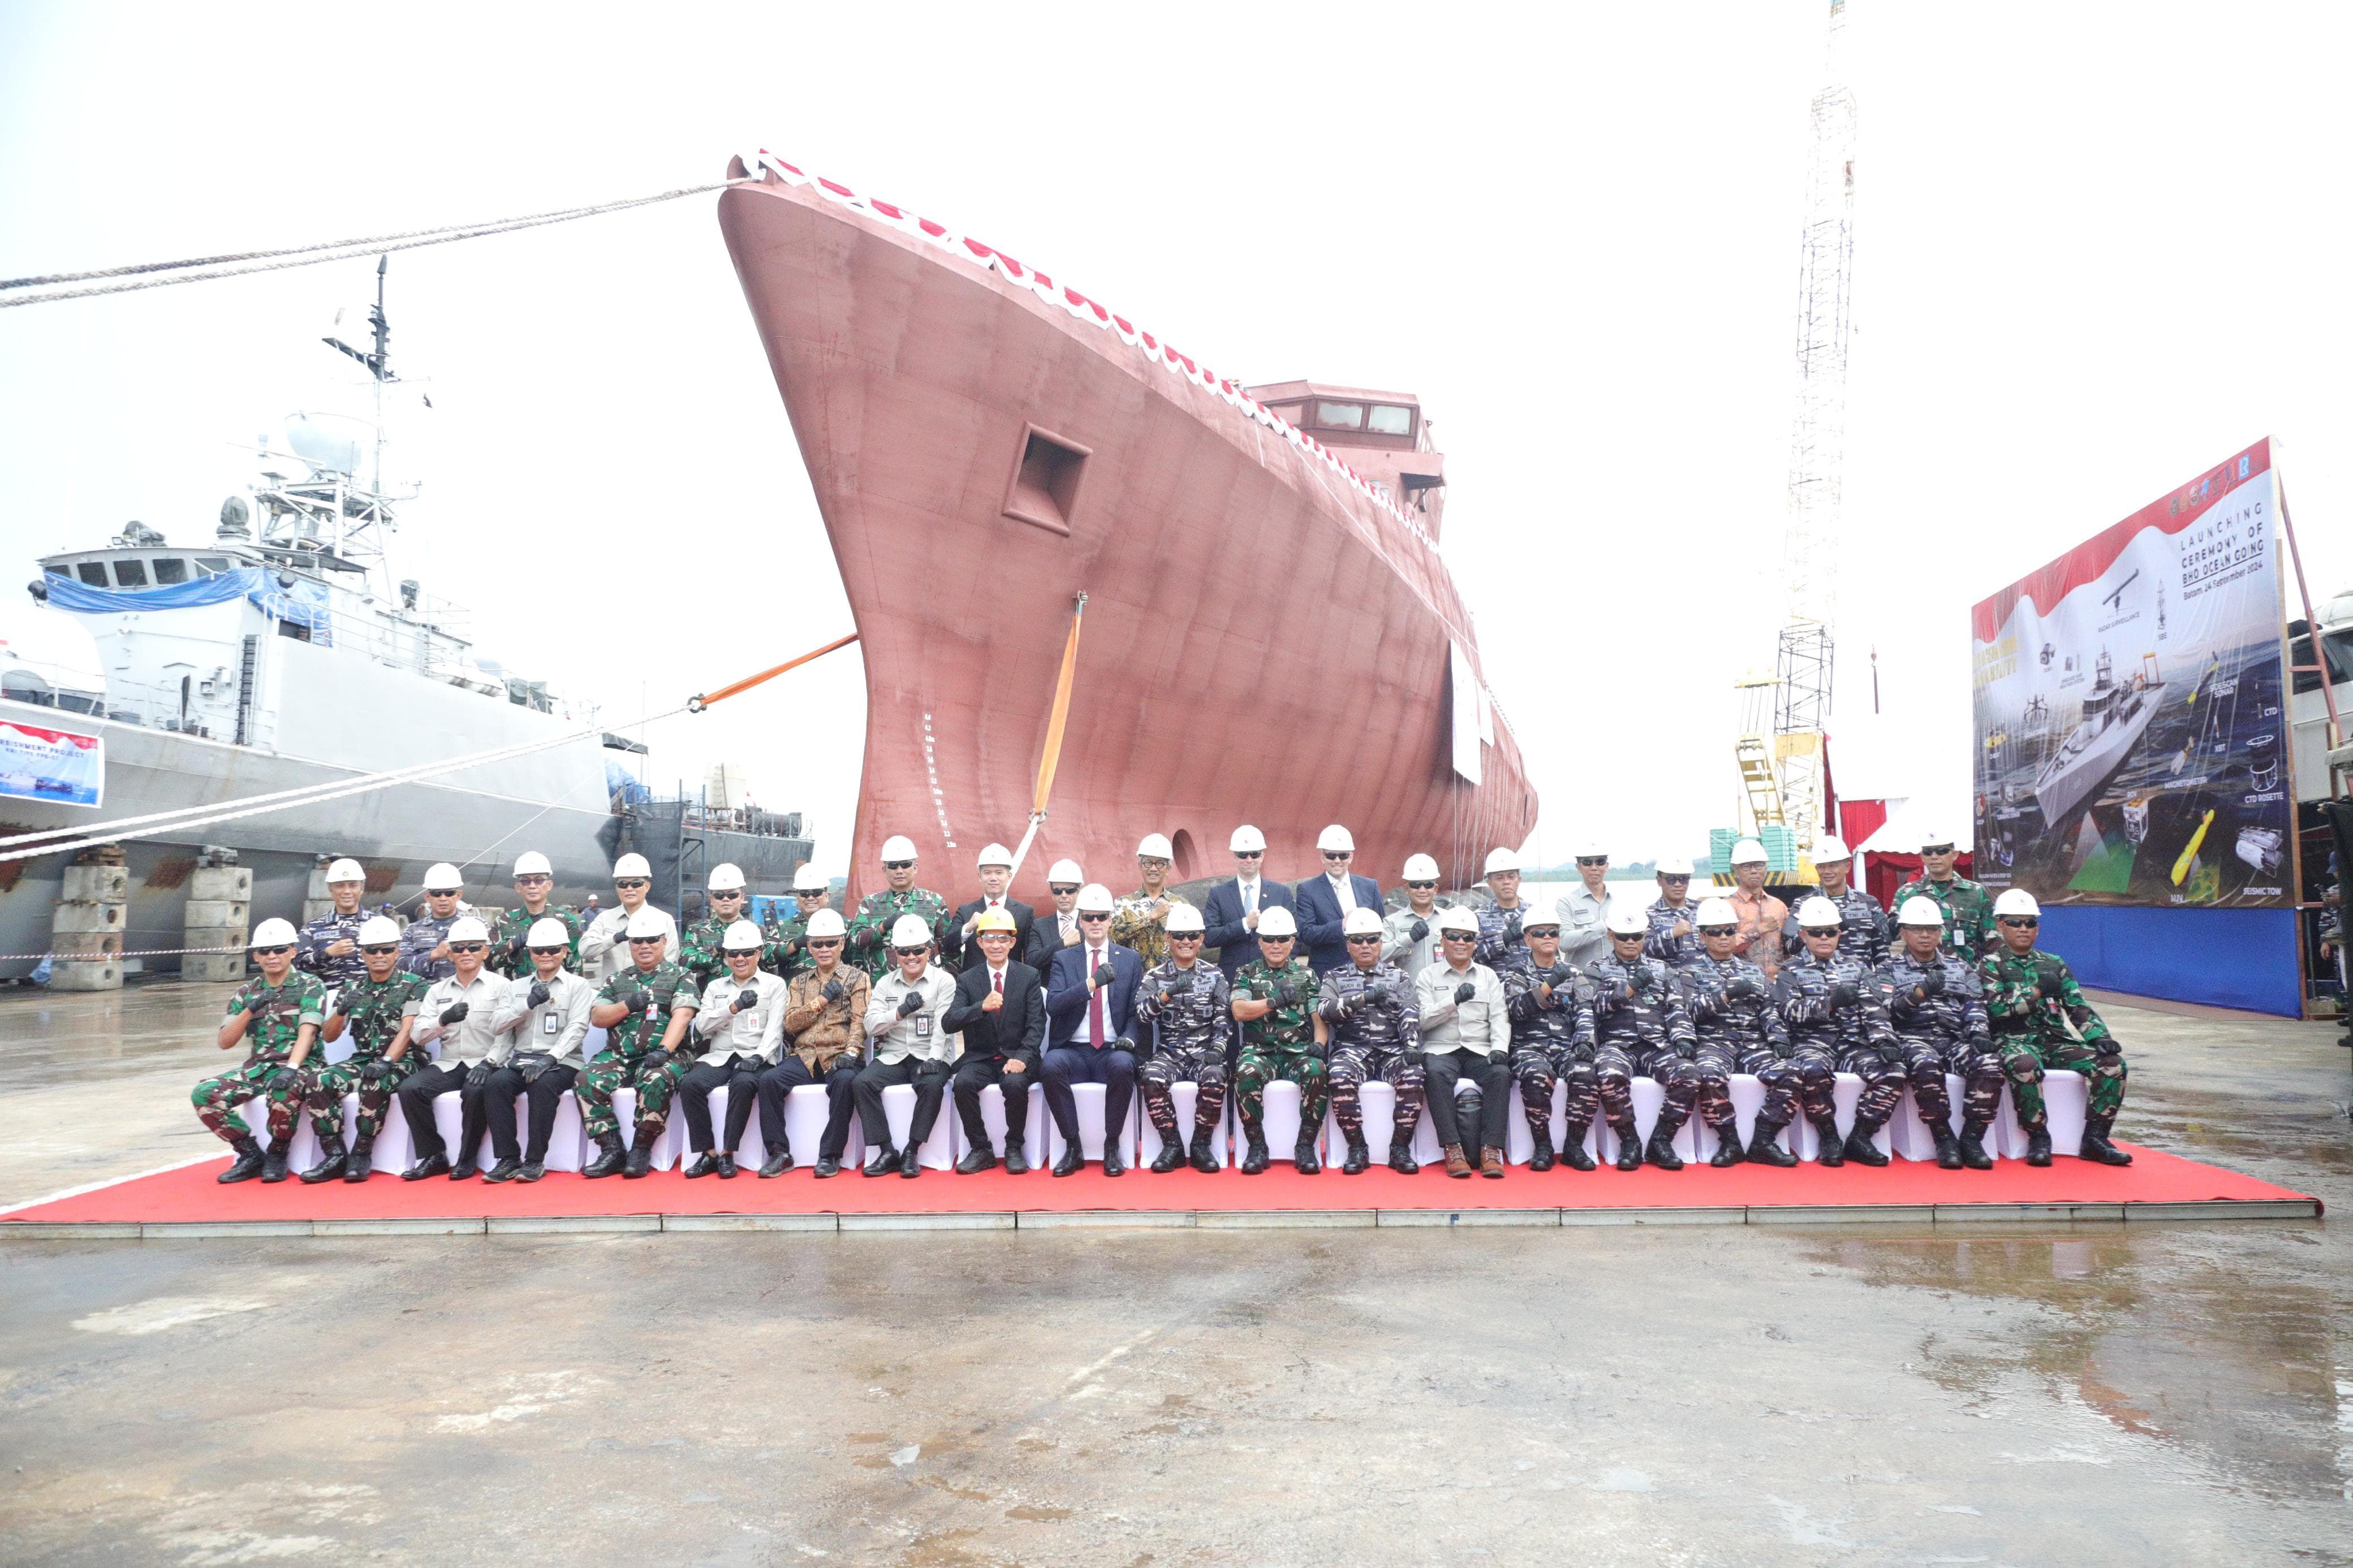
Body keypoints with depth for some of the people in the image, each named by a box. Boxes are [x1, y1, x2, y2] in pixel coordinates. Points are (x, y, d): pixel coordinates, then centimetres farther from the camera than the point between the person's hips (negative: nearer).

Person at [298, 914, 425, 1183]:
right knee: (320, 1083, -23)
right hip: (362, 1060, 5)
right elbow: (328, 1037, 10)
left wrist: (386, 1062, -28)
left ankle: (361, 1155, -20)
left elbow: (407, 1030, -12)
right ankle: (335, 1156, -16)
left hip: (402, 1061, -5)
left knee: (374, 1084, -36)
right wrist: (341, 1011, -11)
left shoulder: (414, 986, 1)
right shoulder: (352, 989, 15)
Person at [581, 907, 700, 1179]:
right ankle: (612, 1150, -17)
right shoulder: (617, 979, 21)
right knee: (588, 1082, -24)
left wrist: (664, 1050, -23)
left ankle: (641, 1151, -21)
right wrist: (627, 1006, -6)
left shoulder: (679, 977, 8)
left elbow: (682, 1016, -7)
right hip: (618, 1055, 4)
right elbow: (597, 1017, 13)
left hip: (662, 1055, -4)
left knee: (656, 1082, -36)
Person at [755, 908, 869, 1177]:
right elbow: (790, 1023, 7)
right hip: (805, 1058, 3)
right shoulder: (799, 983, 20)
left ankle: (830, 1155, -25)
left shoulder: (857, 978, 9)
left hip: (839, 1058, -3)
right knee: (769, 1079, -24)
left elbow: (860, 1021, -4)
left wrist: (851, 1052, -21)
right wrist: (821, 1000, -5)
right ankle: (780, 1153, -16)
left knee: (846, 1081, -36)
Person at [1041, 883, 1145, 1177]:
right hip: (1073, 1051, 0)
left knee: (1122, 1065, -35)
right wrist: (1092, 983, -18)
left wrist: (1129, 1038, -12)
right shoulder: (1064, 959, 10)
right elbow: (1053, 1005, -5)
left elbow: (1137, 1011, 9)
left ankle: (1112, 1147, -18)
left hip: (1112, 1051, 0)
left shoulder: (1130, 959, 12)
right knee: (1051, 1065, -33)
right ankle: (1072, 1147, -19)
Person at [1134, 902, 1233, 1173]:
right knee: (1152, 1078, -31)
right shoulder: (1155, 976, 8)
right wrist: (1167, 993, -26)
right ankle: (1172, 1145, -14)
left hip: (1205, 1052, 0)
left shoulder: (1215, 976, 9)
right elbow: (1141, 1014, -8)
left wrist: (1217, 1048, -17)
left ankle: (1201, 1145, -13)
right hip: (1169, 1052, 0)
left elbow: (1224, 1017, 0)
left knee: (1215, 1078, -32)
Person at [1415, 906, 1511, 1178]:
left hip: (1480, 1051, 2)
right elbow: (1423, 1020, -2)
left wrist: (1500, 1048, -12)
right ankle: (1452, 1148, -32)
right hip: (1441, 1050, -2)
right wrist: (1454, 1000, -17)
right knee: (1435, 1073, -35)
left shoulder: (1488, 976, 17)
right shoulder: (1428, 977, 10)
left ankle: (1491, 1149, -28)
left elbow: (1500, 1018, 7)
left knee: (1500, 1073, -31)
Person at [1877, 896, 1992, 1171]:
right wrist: (1920, 992, -20)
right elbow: (1887, 1011, -4)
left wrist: (1978, 1034, -10)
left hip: (1955, 1038, 4)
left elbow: (1975, 1006, 10)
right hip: (1914, 1037, -3)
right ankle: (1944, 1140, -22)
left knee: (1990, 1064, -28)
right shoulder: (1890, 969, 11)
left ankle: (1971, 1139, -18)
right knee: (1928, 1068, -37)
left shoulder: (1960, 969, 22)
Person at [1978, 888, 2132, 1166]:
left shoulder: (2054, 964, 21)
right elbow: (1994, 1008, -11)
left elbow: (2079, 1008, 13)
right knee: (2026, 1066, -39)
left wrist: (2100, 1037, -4)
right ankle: (2038, 1137, -22)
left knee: (2113, 1062, -17)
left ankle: (2095, 1138, -9)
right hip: (2015, 1041, -5)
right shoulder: (1991, 965, 6)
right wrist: (2037, 991, -8)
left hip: (2058, 1040, 5)